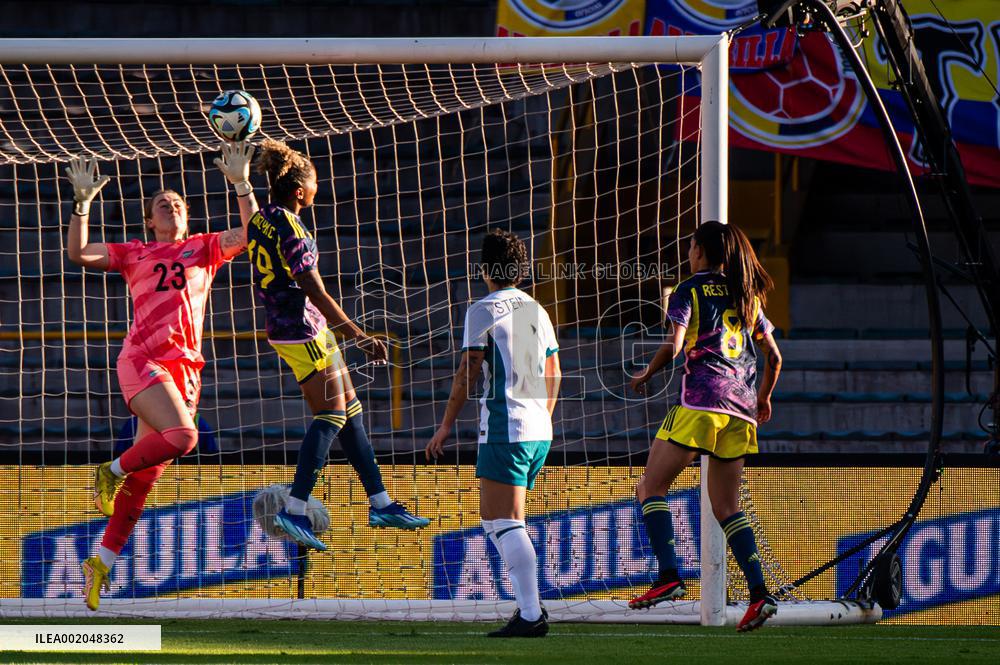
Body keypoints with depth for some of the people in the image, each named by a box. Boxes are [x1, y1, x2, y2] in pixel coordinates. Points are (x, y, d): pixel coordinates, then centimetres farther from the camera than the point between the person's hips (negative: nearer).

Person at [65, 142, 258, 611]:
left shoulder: (204, 248, 19)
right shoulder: (134, 254, 14)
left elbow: (250, 234, 7)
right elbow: (79, 253, 6)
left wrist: (242, 185, -1)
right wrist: (83, 202, 0)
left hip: (185, 368, 3)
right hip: (142, 359, -3)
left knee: (146, 475, 3)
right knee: (181, 436, -29)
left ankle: (102, 561, 11)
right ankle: (112, 471, -4)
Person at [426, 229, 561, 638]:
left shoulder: (483, 310, -5)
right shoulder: (536, 311, 16)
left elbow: (468, 372, -9)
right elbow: (553, 372, 21)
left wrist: (446, 425, -4)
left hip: (505, 429, -8)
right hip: (538, 433, 8)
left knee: (506, 523, -10)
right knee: (492, 517, 17)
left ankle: (531, 615, -19)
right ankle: (528, 602, 10)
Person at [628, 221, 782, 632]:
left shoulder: (690, 290, 1)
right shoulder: (747, 296, 18)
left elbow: (673, 347, -11)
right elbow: (773, 356, 19)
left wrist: (645, 375, 7)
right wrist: (763, 398, 36)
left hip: (700, 403, -6)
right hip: (740, 408, 6)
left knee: (651, 488, 1)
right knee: (726, 506, 11)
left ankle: (668, 576, -15)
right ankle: (759, 593, -4)